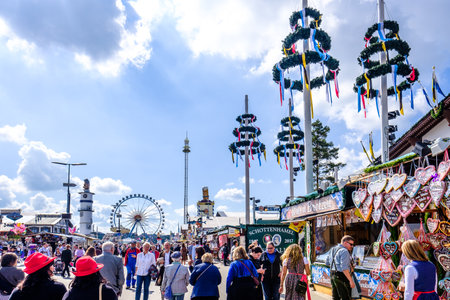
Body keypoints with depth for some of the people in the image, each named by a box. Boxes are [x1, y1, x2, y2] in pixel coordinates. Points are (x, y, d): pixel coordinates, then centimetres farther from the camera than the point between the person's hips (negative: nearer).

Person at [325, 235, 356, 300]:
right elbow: (344, 268, -22)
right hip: (341, 276, -9)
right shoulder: (344, 251, -14)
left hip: (332, 275, 9)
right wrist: (351, 280, -22)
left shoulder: (333, 249, 15)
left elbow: (327, 262, 22)